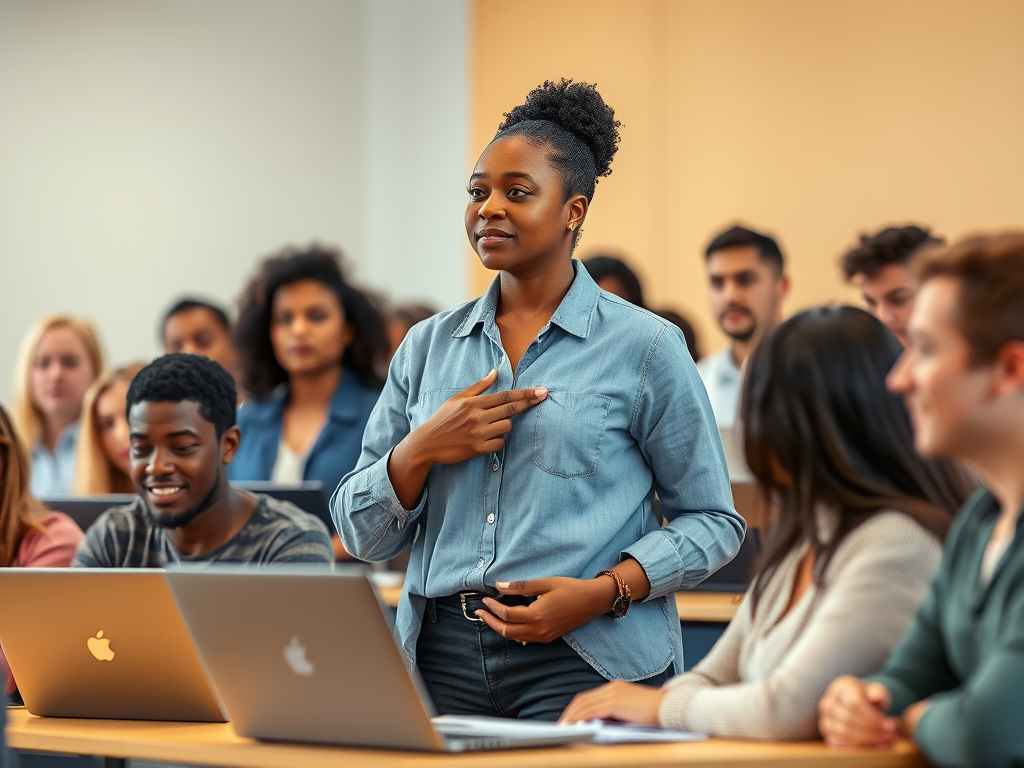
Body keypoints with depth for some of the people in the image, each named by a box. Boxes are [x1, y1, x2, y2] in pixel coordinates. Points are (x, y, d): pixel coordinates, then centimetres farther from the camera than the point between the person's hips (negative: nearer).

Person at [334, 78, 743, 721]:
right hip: (444, 658, 3)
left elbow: (714, 520, 1)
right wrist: (421, 451, -7)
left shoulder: (644, 347, 0)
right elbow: (363, 537, 12)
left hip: (585, 665, -3)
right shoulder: (428, 347, 12)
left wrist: (602, 592, -14)